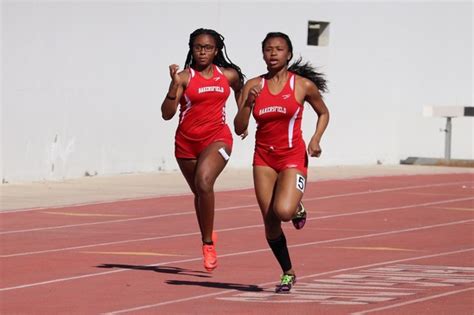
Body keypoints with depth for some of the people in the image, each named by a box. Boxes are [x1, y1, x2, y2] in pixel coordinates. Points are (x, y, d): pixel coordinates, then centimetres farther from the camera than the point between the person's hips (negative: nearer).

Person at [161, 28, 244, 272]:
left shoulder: (229, 75, 1)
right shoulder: (185, 77, -8)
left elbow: (240, 90, 26)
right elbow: (167, 114, -17)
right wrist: (174, 84, -28)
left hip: (217, 138, -1)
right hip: (187, 142, 1)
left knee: (204, 182, -27)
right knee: (199, 192, 17)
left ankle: (208, 243, -19)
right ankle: (207, 237, 42)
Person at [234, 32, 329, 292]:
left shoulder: (303, 85, -4)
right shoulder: (253, 86, 1)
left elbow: (323, 113, 13)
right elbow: (239, 128, -1)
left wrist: (316, 139, -4)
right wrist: (248, 103, -17)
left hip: (293, 156, -3)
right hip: (264, 158, 3)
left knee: (283, 211, -26)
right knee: (270, 223, 2)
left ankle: (297, 207, 12)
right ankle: (287, 273, 21)